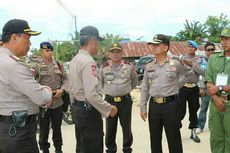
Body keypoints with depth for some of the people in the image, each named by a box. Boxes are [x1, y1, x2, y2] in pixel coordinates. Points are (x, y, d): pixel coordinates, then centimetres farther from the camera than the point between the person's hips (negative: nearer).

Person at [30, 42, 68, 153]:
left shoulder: (58, 64, 7)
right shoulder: (36, 66, -4)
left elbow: (65, 79, 8)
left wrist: (62, 90, -8)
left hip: (58, 102, 3)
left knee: (57, 127, 16)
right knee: (44, 129, 10)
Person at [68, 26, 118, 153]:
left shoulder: (74, 60, 8)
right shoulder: (88, 62, -21)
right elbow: (92, 95, -28)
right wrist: (109, 109, -17)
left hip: (77, 108, 10)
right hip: (88, 111, -10)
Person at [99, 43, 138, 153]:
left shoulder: (129, 66, 0)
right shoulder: (104, 67, 1)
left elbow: (134, 82, 13)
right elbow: (100, 83, 15)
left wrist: (126, 90, 10)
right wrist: (108, 91, 11)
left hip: (125, 101, 0)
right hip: (109, 101, 0)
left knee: (126, 127, 10)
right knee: (110, 128, 9)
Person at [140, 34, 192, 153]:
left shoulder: (176, 64, -3)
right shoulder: (149, 66, 7)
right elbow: (144, 88, 9)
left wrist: (178, 85, 6)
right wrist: (143, 107, 5)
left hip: (171, 104, -3)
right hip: (153, 105, 4)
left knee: (173, 138, 5)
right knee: (154, 139, 14)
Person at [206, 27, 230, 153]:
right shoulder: (213, 59, 10)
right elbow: (209, 82, 4)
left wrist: (219, 88, -11)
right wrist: (216, 98, -9)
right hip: (215, 103, 3)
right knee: (215, 138, 10)